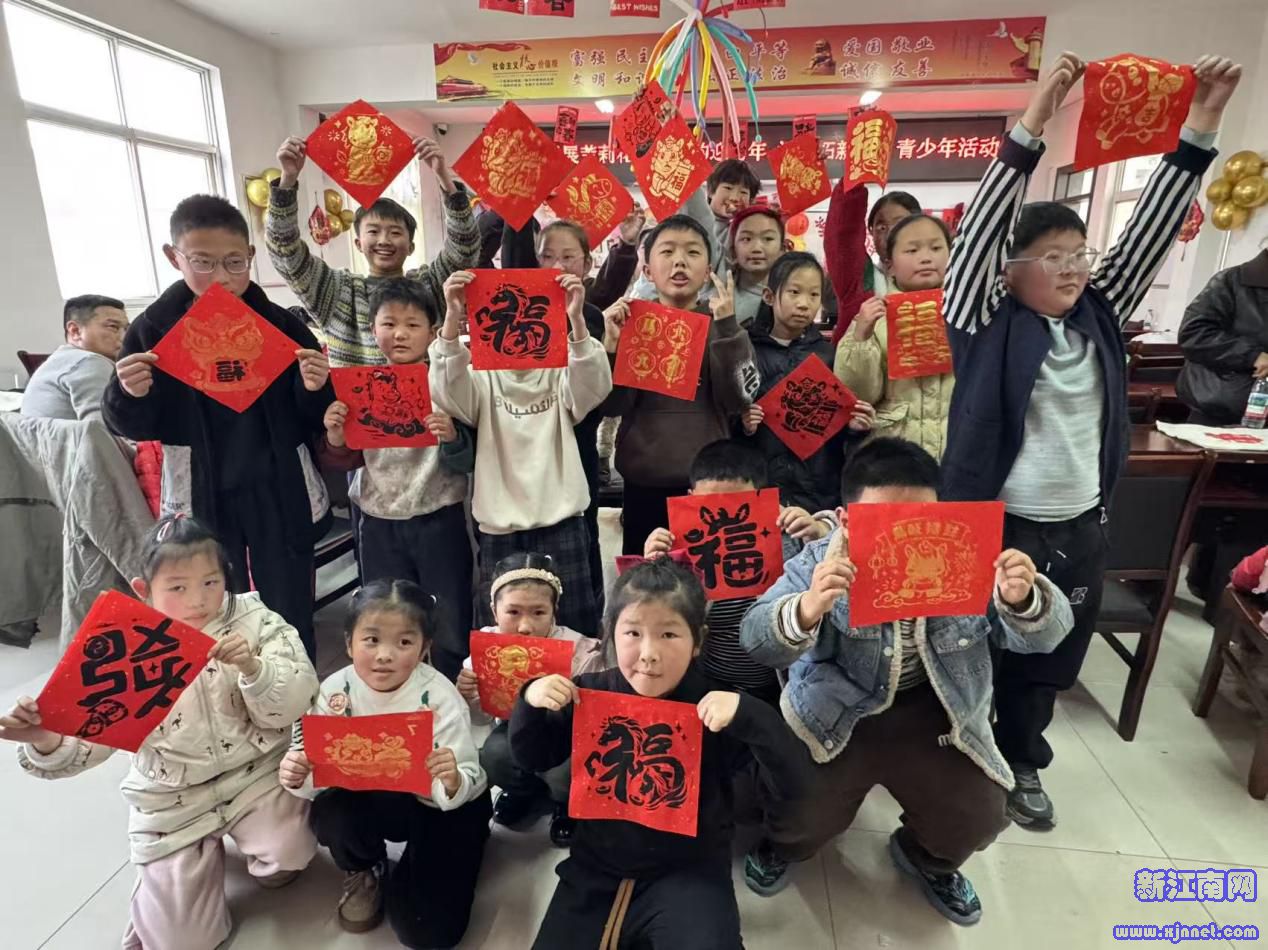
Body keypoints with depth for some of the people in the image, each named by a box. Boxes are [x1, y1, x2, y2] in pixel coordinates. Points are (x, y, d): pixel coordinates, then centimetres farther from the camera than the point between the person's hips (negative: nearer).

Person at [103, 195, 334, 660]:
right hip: (201, 499, 1)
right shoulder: (153, 329, -3)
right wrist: (129, 395, -20)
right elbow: (134, 428, 1)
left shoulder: (281, 324, -5)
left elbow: (313, 421, -1)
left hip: (279, 494, 0)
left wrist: (315, 389, -22)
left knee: (290, 621, 11)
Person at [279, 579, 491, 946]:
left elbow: (465, 786, -25)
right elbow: (317, 773, -10)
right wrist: (297, 778, -33)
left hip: (445, 806, -3)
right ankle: (366, 872, 8)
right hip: (378, 801, 3)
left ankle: (406, 873, 25)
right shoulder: (334, 693, -18)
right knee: (329, 813, -29)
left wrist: (453, 782, -49)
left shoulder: (440, 699, -28)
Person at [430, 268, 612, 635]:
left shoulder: (559, 374, 5)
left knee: (574, 631, 8)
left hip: (561, 523, 0)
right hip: (499, 528, 1)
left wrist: (577, 318, -30)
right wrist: (453, 318, -29)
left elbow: (595, 386, -16)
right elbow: (446, 393, -15)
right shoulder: (484, 378, 5)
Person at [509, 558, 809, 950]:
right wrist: (530, 703, -16)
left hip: (688, 870, -2)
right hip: (597, 866, 3)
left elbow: (791, 784, -21)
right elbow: (532, 759, 4)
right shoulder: (590, 693, -9)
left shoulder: (715, 707, -17)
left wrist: (748, 714, -37)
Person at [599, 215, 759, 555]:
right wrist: (611, 342, -18)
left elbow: (738, 398, -9)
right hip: (644, 483, 0)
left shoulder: (721, 325, 4)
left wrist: (726, 326, -17)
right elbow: (612, 406, -5)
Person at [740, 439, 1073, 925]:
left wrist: (1022, 599, -38)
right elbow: (758, 642, -30)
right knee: (802, 816, -13)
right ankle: (782, 844, 28)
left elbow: (1045, 635, -12)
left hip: (931, 716, 3)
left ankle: (927, 859, 35)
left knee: (979, 818, -3)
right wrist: (807, 609, -54)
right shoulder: (819, 564, -21)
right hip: (832, 717, -2)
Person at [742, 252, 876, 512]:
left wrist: (854, 426, -9)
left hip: (821, 487, 2)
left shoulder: (829, 354, 8)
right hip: (761, 485, -2)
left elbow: (843, 421, 11)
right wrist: (743, 427, -18)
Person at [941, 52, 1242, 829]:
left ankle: (1021, 763, 42)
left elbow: (1152, 231, 4)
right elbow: (981, 229, -19)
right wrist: (1034, 124, -24)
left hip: (1081, 528, 5)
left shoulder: (1099, 316, 5)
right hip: (993, 525, -5)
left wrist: (1200, 125, -1)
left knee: (1050, 661, 20)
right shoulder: (990, 320, -9)